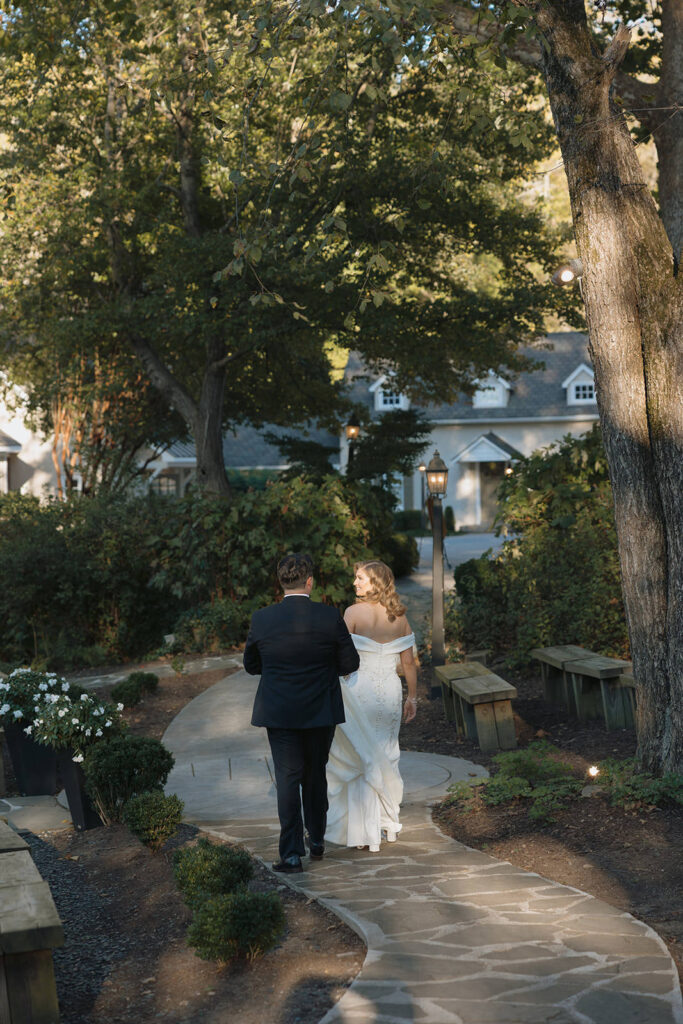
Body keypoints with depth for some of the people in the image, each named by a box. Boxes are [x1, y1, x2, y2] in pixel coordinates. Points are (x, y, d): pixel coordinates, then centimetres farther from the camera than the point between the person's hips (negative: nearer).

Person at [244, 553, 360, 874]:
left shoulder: (261, 619, -7)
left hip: (279, 713, 0)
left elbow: (251, 665, 4)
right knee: (315, 774, 18)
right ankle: (316, 840, 30)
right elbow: (350, 663, -4)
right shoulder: (330, 617, -11)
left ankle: (292, 852, -3)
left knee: (287, 778, 3)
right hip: (321, 712, 0)